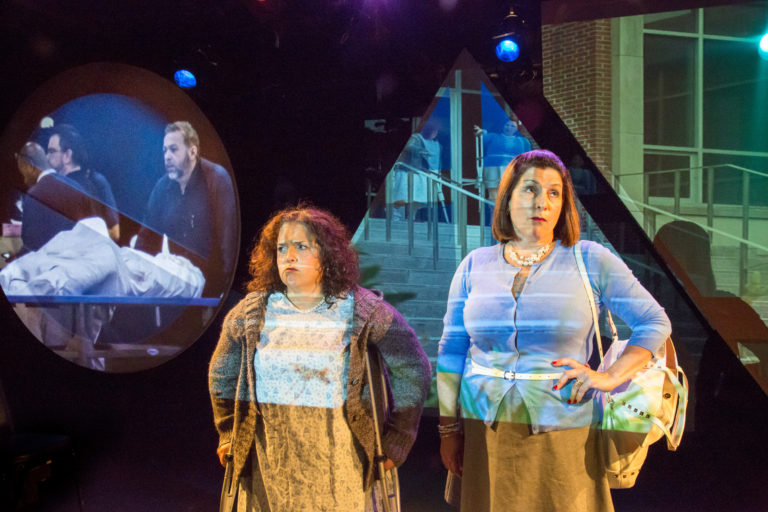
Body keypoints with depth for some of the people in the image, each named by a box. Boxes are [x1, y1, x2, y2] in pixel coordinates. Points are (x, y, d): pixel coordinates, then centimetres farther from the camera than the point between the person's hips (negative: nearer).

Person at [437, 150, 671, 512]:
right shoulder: (475, 266, 2)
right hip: (484, 435, 2)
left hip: (563, 432, -1)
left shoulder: (590, 261, -2)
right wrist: (448, 429, 3)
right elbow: (451, 352, 5)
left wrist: (611, 377, -11)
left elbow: (654, 323, 2)